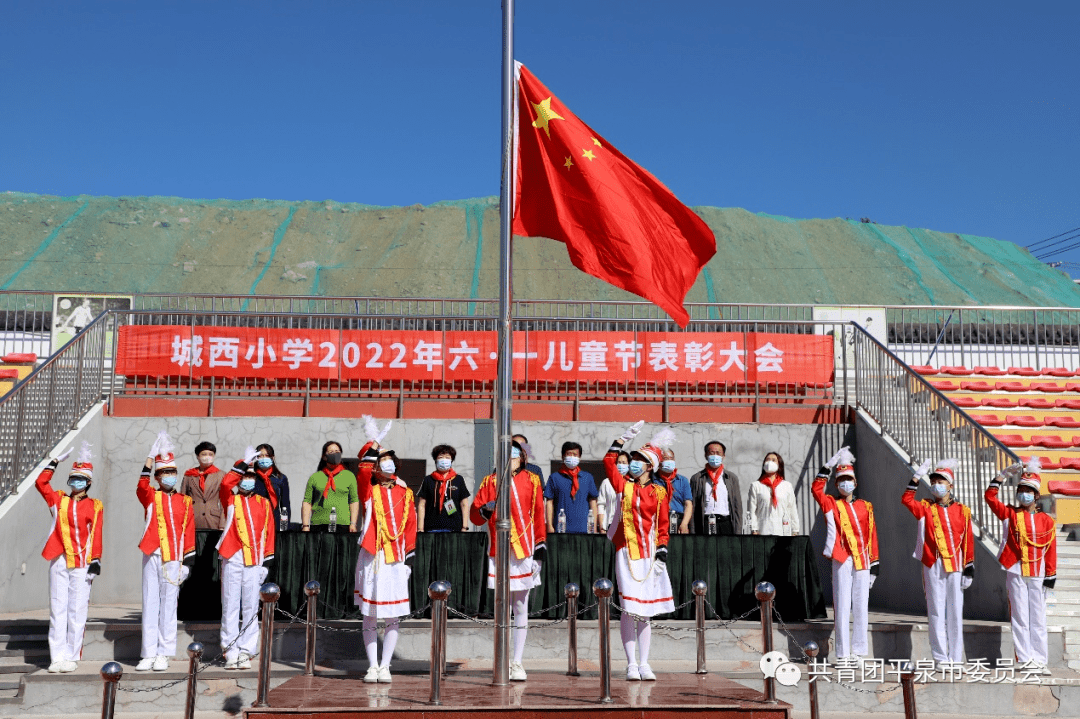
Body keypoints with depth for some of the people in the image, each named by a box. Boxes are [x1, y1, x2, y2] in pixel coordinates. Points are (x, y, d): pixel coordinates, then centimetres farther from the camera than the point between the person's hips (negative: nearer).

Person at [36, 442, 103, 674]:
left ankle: (72, 657, 7)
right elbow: (40, 483, 3)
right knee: (57, 608, 2)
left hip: (82, 563, -2)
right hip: (59, 561, 2)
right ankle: (58, 657, 6)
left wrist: (96, 561, -5)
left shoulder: (95, 506, 4)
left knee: (77, 610, 0)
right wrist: (55, 462, 4)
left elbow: (96, 535, 1)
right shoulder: (59, 501, 11)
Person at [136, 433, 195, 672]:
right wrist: (153, 454, -18)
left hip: (174, 558, 0)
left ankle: (164, 654, 9)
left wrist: (188, 560, 2)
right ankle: (149, 654, 9)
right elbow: (142, 485, -16)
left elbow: (189, 532, 8)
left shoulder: (185, 502, 9)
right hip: (152, 556, 0)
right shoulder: (150, 497, 7)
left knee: (168, 606, 3)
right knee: (150, 605, 3)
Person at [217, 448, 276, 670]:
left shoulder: (263, 503, 12)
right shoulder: (230, 500, 8)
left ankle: (246, 652, 9)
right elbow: (225, 484, -15)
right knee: (230, 607, 1)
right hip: (232, 560, -1)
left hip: (254, 562, 1)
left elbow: (269, 533, 10)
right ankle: (231, 652, 7)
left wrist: (266, 562, 5)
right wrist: (244, 463, -14)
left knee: (250, 608, 3)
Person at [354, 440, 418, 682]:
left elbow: (410, 526, 11)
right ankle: (372, 666, 14)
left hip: (396, 560, 2)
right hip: (371, 558, -2)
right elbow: (363, 472, -17)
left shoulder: (405, 494, 11)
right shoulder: (369, 492, 5)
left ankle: (385, 666, 12)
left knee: (393, 617, 3)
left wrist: (410, 556, 6)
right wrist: (372, 449, -13)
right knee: (370, 616, 4)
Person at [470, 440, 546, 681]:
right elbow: (474, 515, 4)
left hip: (523, 550, 0)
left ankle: (518, 663, 10)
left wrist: (541, 544, 2)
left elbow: (539, 514, 7)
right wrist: (485, 510, -18)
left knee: (521, 607, 4)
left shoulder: (531, 480, 6)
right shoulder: (489, 481, 7)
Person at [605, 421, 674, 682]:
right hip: (627, 553, -1)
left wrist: (662, 553, -1)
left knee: (645, 612, 7)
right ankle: (632, 664, 4)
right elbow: (609, 461, -5)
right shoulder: (624, 485, 6)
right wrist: (625, 438, -6)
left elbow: (663, 526, 7)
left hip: (649, 555, 1)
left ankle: (644, 663, 14)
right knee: (629, 610, -3)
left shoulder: (659, 492, 7)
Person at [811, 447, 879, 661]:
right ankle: (843, 653, 3)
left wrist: (874, 563, 8)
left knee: (861, 606, 5)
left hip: (862, 561, 2)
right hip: (842, 560, -2)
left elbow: (872, 536, 12)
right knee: (842, 606, -2)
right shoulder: (831, 504, 6)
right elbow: (816, 489, -12)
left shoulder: (865, 506, 12)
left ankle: (860, 650, 14)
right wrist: (829, 466, -12)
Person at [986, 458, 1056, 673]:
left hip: (1037, 575, 1)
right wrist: (1004, 475, -7)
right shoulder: (1010, 514, 5)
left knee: (1038, 619, 5)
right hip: (1015, 574, -1)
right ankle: (1025, 659, 5)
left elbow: (1051, 550, 6)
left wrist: (1050, 577, 4)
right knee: (1020, 617, 0)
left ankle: (1040, 661, 11)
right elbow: (990, 497, -4)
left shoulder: (1046, 520, 6)